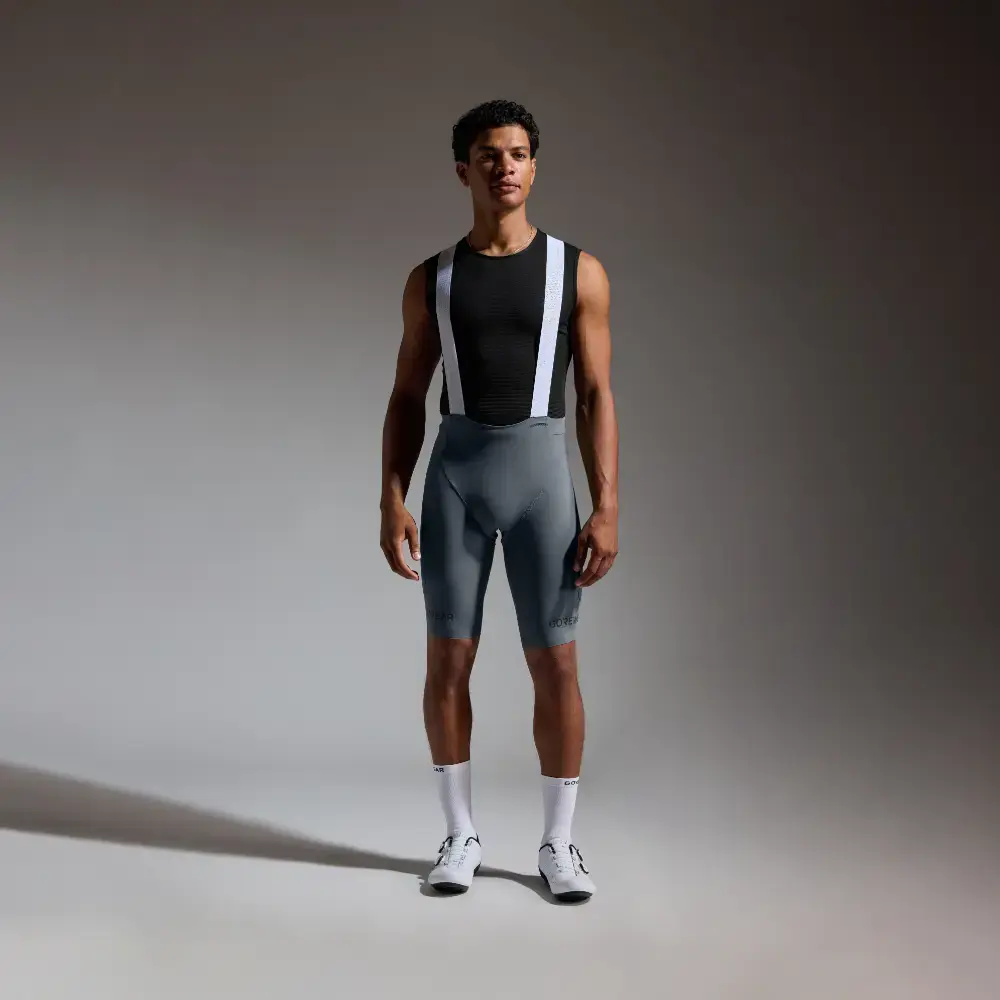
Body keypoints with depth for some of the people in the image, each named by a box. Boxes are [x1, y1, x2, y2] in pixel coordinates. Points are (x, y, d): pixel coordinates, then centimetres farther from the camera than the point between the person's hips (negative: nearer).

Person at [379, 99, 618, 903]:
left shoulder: (579, 271, 3)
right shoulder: (431, 279, 7)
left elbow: (598, 397, 1)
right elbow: (408, 399, 8)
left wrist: (606, 508, -6)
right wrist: (392, 502, -3)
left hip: (540, 470, -1)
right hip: (454, 474, 1)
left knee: (555, 666, 0)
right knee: (448, 662, 3)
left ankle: (559, 844, 15)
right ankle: (461, 835, 19)